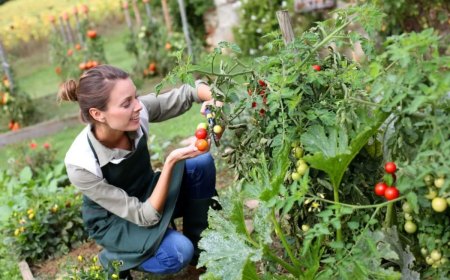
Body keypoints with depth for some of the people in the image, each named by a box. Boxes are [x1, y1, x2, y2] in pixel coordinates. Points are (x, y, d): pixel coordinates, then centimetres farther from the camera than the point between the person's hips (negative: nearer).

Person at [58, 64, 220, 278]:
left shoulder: (136, 112, -24)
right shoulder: (81, 164, -34)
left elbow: (186, 93, -10)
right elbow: (146, 216, -30)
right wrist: (171, 162, -39)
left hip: (148, 195, 5)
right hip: (113, 222, -5)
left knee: (202, 162, -18)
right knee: (179, 252, -28)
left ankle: (198, 245, 1)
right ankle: (115, 259, 2)